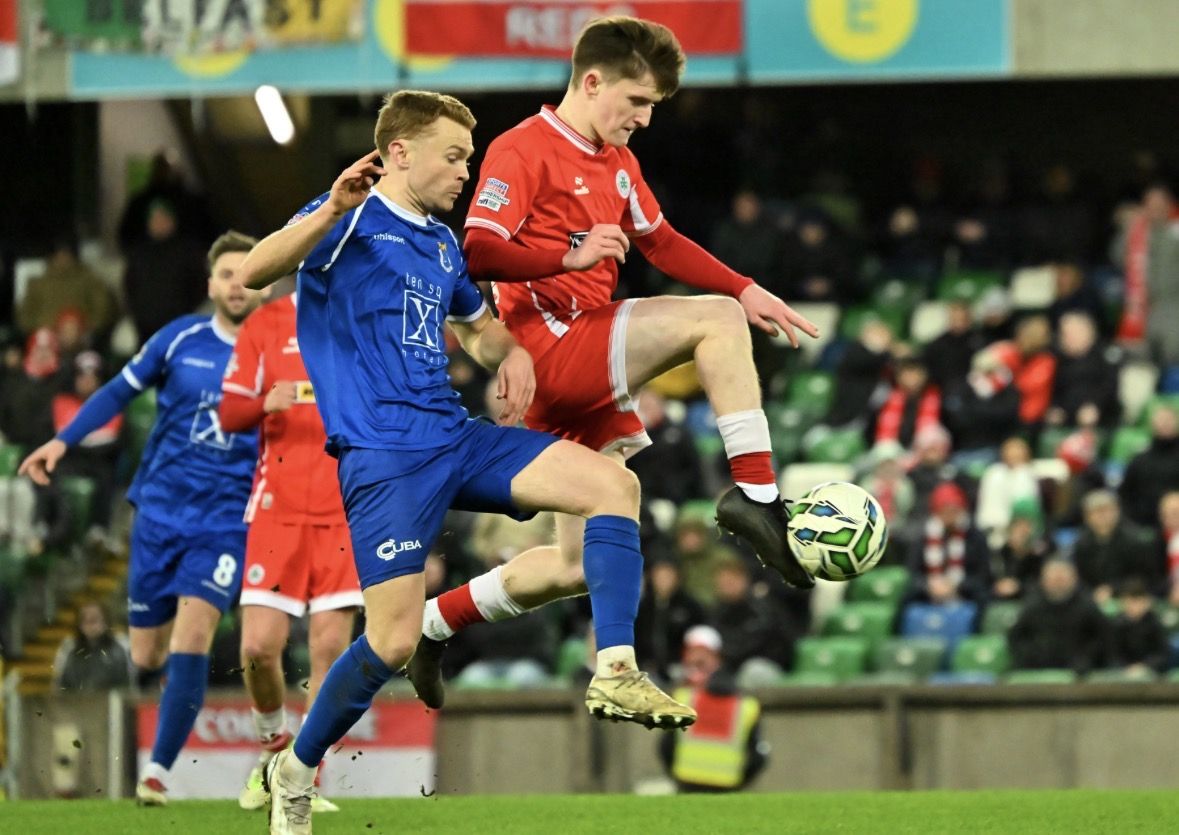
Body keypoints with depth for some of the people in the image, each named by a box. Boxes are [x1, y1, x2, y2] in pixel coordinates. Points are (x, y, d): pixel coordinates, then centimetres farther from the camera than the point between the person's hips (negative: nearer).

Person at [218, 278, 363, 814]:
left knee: (330, 646, -7)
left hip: (347, 512, 0)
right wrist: (267, 404, -17)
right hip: (277, 508, 0)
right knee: (258, 646, -8)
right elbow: (229, 414, 5)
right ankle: (273, 743, 21)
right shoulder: (264, 326, 6)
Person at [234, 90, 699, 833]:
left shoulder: (442, 244, 18)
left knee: (613, 484, -9)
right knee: (395, 643, -13)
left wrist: (510, 352, 12)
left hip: (457, 438, 8)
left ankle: (615, 673, -15)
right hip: (384, 456, -8)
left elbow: (476, 325, 37)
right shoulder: (353, 222, -6)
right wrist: (332, 212, -41)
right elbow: (255, 272, -25)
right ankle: (296, 771, 10)